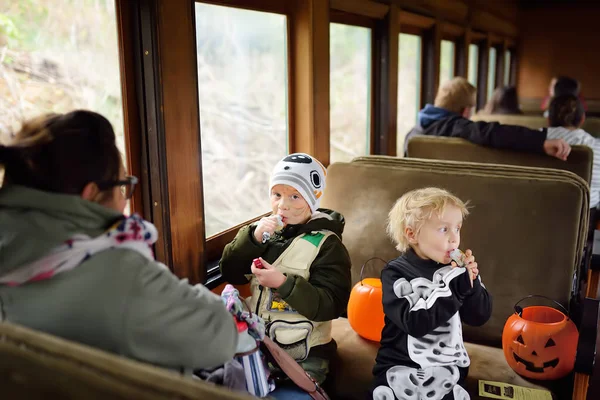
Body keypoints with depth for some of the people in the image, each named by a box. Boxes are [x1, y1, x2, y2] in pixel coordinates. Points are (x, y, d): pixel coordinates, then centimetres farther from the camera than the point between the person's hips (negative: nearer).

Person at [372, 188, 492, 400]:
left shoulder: (456, 269, 2)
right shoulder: (396, 273, -10)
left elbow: (480, 316, 3)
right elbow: (414, 322, -23)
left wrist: (470, 283, -14)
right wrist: (455, 287, -27)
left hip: (447, 367, 3)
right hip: (402, 366, -3)